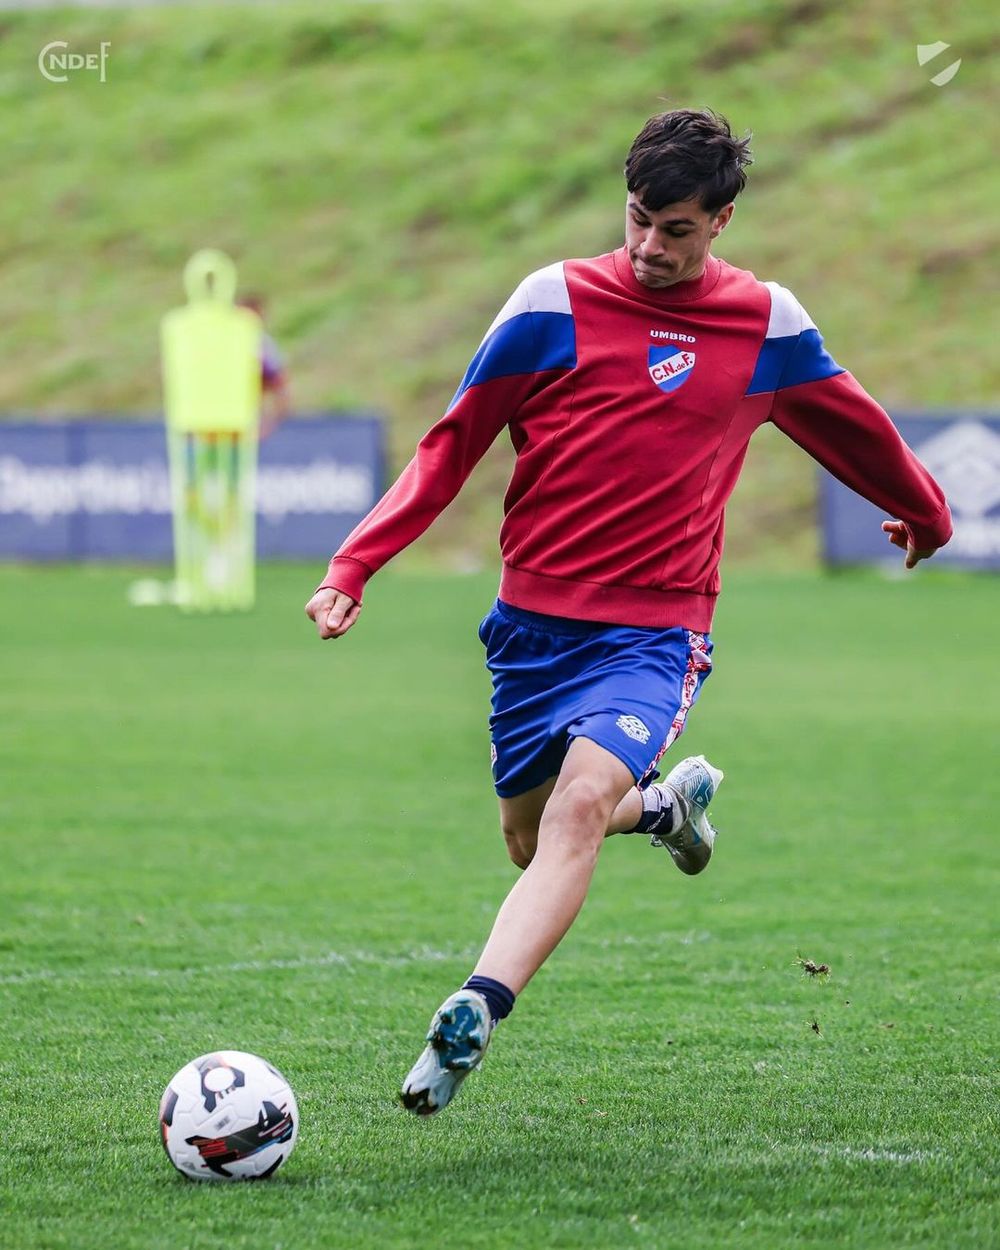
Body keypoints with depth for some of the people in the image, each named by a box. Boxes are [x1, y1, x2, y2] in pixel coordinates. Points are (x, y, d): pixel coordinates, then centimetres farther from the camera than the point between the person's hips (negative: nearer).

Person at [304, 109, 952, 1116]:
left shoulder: (767, 324, 2)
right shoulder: (555, 302, -4)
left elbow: (853, 428, 22)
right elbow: (451, 447, 2)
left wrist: (924, 511, 40)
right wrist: (353, 568, -9)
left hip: (654, 628, -2)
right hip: (532, 620, 2)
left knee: (580, 802, -26)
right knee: (529, 838, 14)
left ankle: (470, 1022, -32)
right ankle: (669, 800, 47)